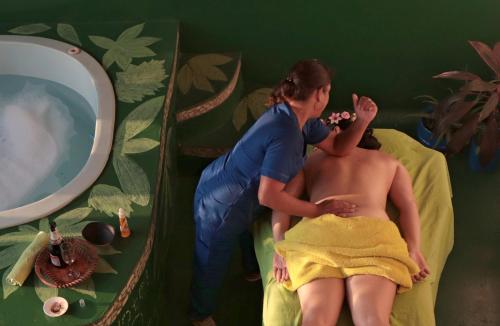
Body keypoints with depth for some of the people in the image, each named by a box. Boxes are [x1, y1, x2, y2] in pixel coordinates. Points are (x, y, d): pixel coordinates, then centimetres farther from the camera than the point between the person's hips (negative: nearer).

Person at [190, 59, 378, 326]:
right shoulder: (286, 133, -36)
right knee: (212, 266, 19)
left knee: (249, 230, 37)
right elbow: (269, 197, -38)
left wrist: (362, 121, -13)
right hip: (221, 206, -8)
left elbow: (337, 147, 3)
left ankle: (253, 268, 67)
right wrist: (318, 210, -28)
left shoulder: (299, 116, -7)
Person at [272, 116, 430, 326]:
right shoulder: (389, 162, 35)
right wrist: (413, 250, 6)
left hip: (315, 233, 0)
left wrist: (281, 245, 8)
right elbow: (407, 206, 19)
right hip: (372, 233, 0)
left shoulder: (311, 160, 34)